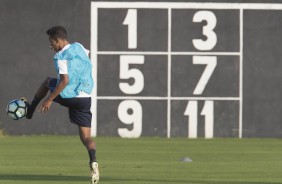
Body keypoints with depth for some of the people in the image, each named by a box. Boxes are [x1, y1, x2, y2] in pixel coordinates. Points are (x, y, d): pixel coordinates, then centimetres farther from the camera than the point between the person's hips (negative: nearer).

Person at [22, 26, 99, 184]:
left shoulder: (61, 57, -13)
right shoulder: (78, 47, 9)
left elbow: (65, 80, -23)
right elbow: (88, 54, 35)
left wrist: (49, 99, -19)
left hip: (67, 97, -5)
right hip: (85, 98, 5)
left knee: (48, 81, 28)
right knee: (86, 137, 3)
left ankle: (30, 109, 43)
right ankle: (93, 161, -27)